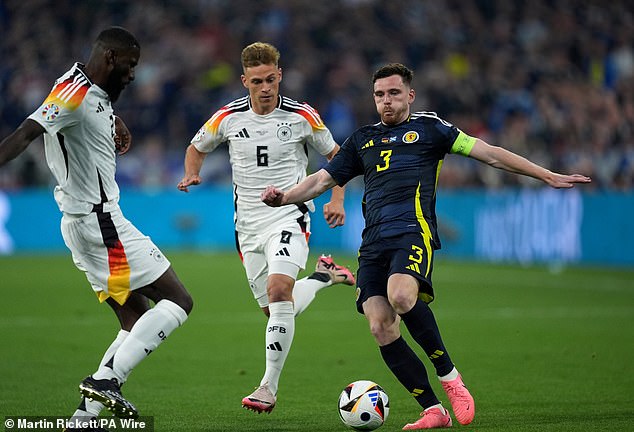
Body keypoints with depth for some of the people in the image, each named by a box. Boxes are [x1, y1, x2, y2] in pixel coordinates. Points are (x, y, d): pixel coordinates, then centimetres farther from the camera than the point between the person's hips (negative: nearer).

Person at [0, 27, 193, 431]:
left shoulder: (97, 95, 14)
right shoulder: (75, 92, -15)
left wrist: (115, 122, 21)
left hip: (88, 225, 10)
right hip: (101, 224, -10)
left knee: (138, 322, 11)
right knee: (178, 301, -6)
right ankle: (107, 380, -16)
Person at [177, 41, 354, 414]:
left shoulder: (302, 116, -7)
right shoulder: (228, 118, -2)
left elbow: (335, 154, 8)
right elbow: (197, 148, 16)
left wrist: (337, 200, -5)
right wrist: (192, 174, -5)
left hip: (289, 218, -4)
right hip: (249, 225, 4)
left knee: (278, 288, -27)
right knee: (275, 311, 9)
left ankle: (270, 386, -21)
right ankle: (323, 276, 40)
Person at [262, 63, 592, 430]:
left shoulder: (428, 128, 14)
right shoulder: (363, 140, 26)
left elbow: (488, 153, 10)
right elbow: (323, 180, 28)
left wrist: (549, 176, 5)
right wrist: (284, 197, 8)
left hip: (413, 231, -5)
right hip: (373, 243, 5)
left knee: (401, 296, -33)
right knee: (380, 328, -11)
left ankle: (449, 376, -16)